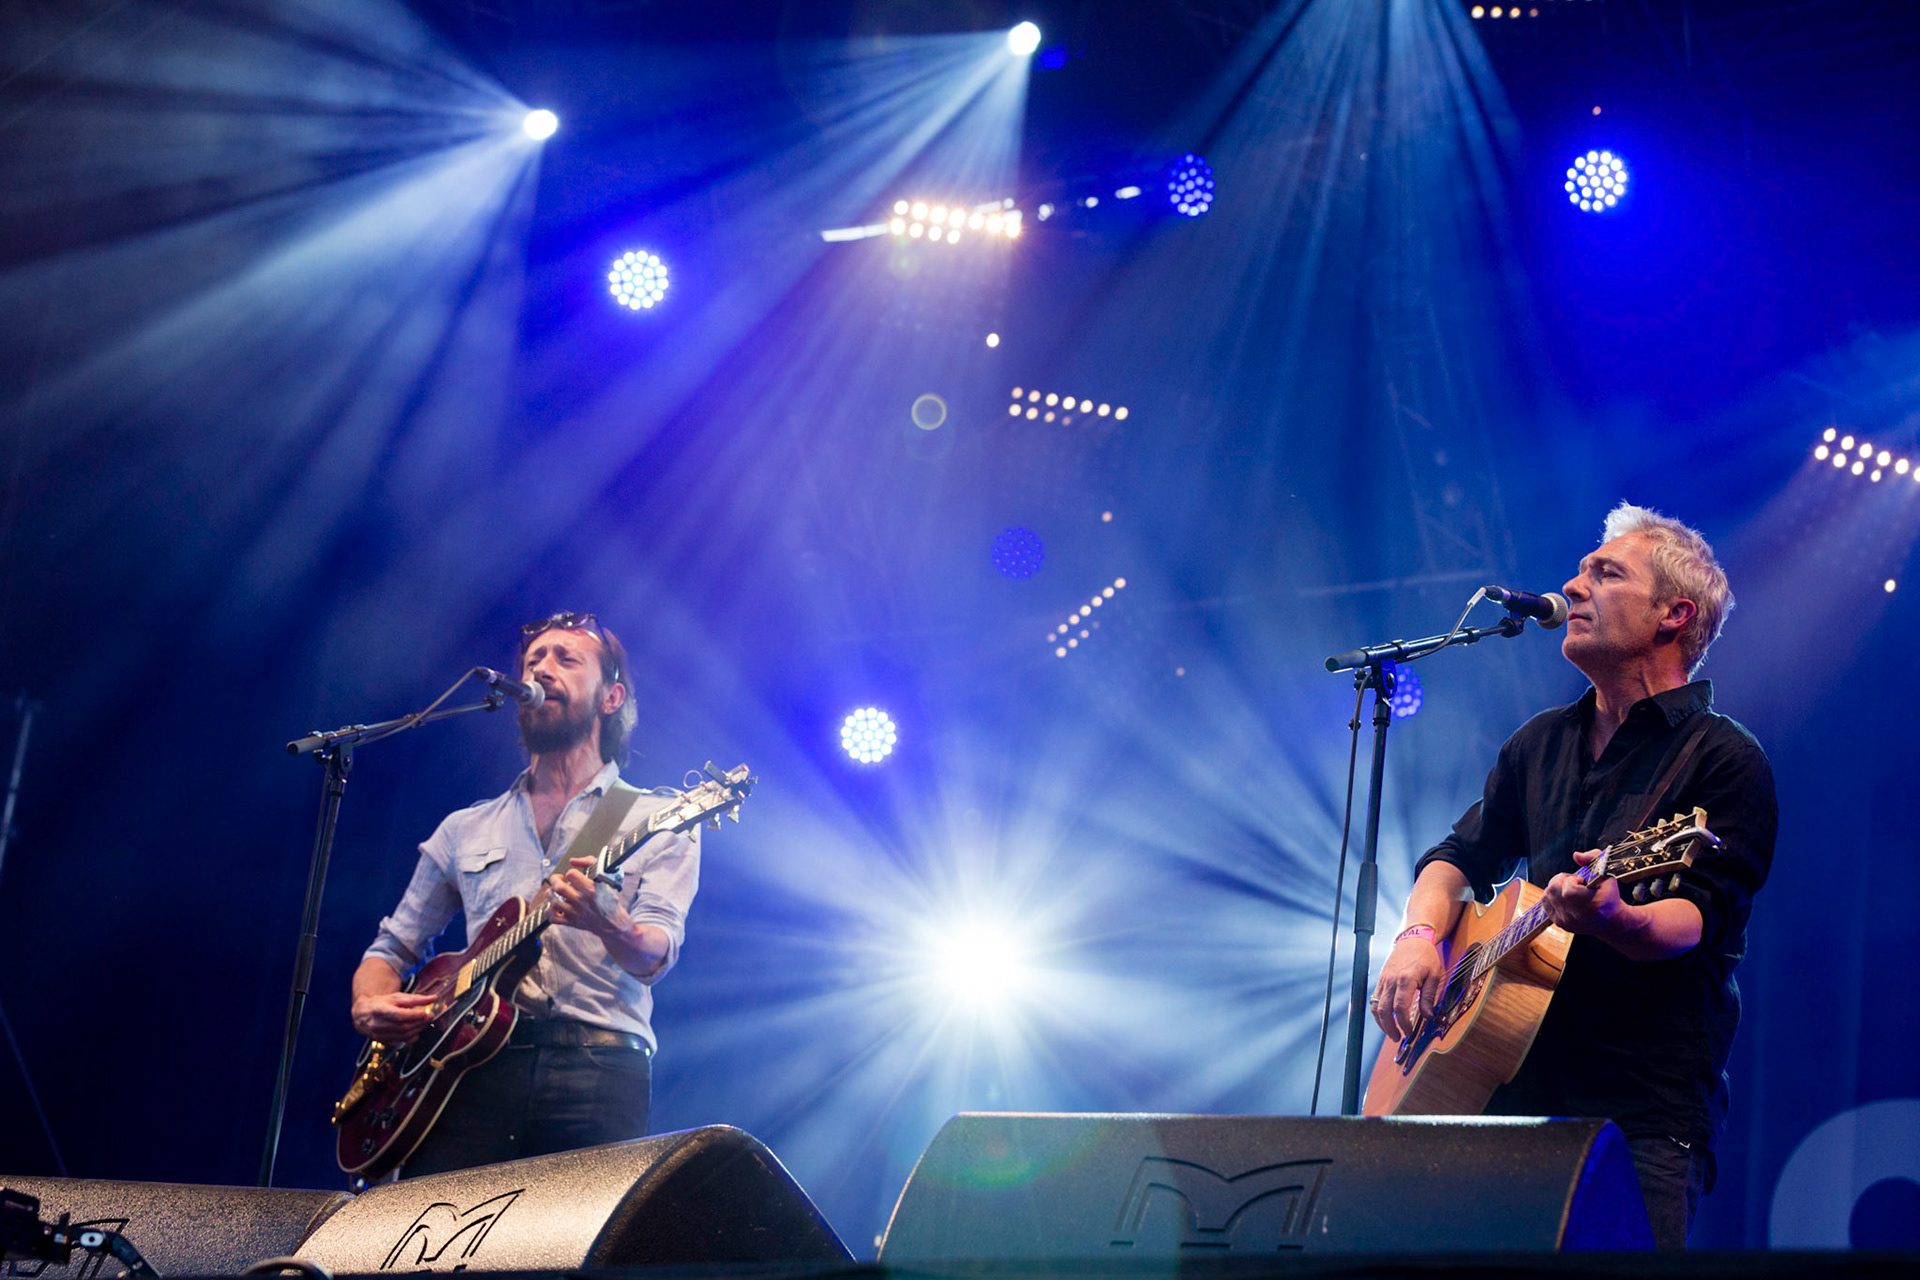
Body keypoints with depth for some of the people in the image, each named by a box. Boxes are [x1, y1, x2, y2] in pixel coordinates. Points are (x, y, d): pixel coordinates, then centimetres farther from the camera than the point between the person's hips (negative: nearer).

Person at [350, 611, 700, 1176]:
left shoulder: (658, 821, 12)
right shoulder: (465, 830, 24)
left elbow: (656, 956, -4)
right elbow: (392, 949, 27)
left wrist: (608, 923, -28)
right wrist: (369, 1010, 4)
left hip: (597, 1070, -2)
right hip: (474, 1069, 2)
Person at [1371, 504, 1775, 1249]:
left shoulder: (1724, 760, -3)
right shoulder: (1541, 743, 18)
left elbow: (1701, 920, -14)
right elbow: (1461, 857, 22)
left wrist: (1611, 917, -36)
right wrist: (1421, 935, 0)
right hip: (1519, 1088, 5)